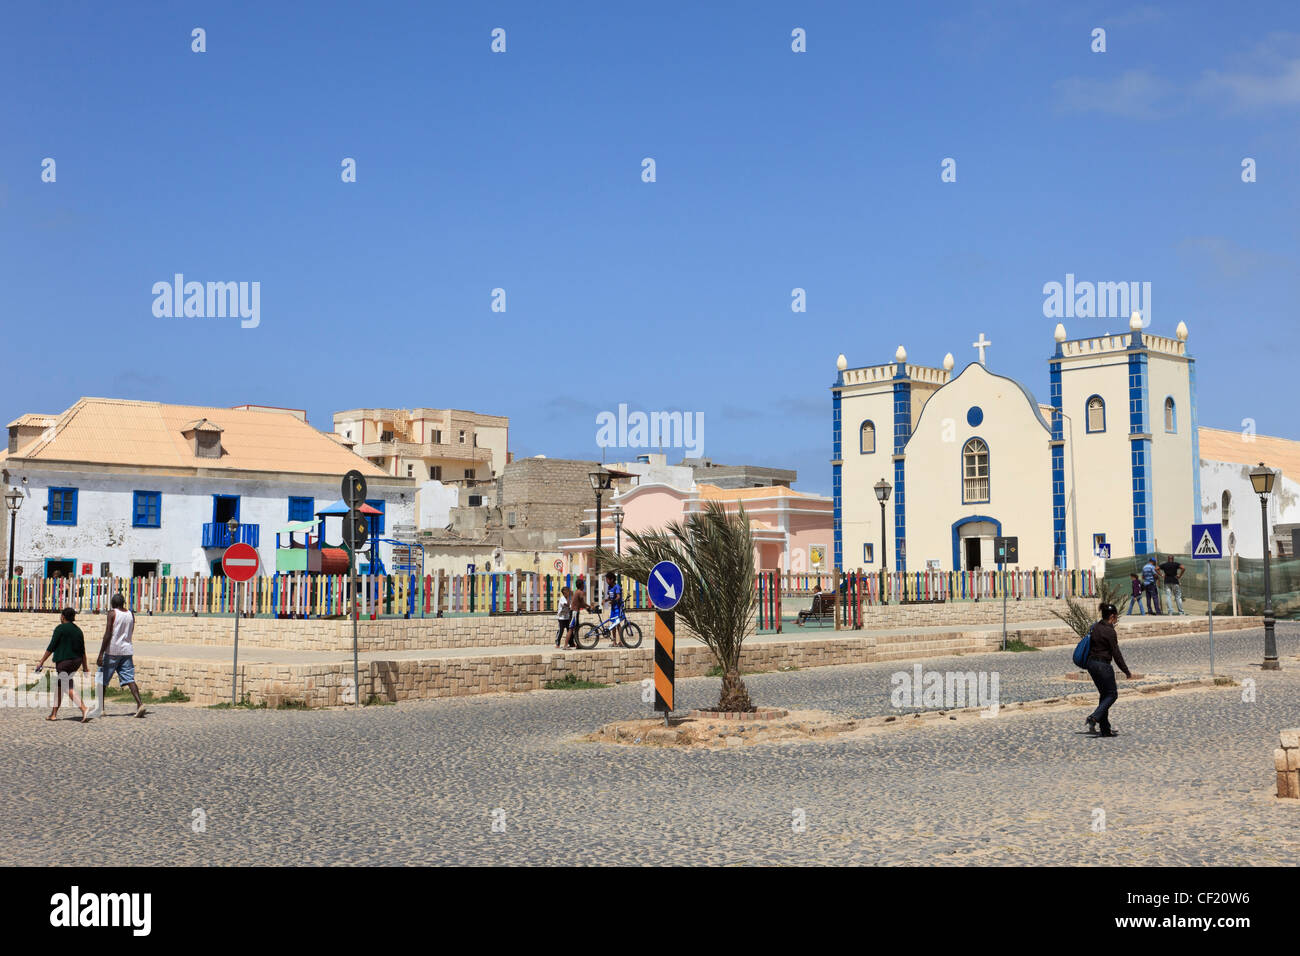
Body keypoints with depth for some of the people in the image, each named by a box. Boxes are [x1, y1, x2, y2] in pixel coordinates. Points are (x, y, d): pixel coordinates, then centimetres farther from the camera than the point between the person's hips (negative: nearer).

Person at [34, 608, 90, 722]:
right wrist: (85, 666, 18)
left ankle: (83, 709, -26)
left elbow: (51, 648, -9)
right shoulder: (78, 630, 11)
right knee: (59, 686, 18)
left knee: (69, 688, -10)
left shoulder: (60, 628, -8)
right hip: (76, 661, 7)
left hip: (64, 661, -7)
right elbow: (82, 650, 13)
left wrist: (41, 662, -1)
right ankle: (54, 714, 22)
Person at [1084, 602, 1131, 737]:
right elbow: (1116, 654, -14)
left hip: (1091, 664, 8)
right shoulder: (1110, 631, -17)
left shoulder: (1095, 627, 7)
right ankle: (1094, 718, -13)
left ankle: (1105, 729, 15)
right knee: (1112, 694, 5)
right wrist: (1127, 672, -7)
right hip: (1103, 665, -8)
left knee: (1105, 694, 15)